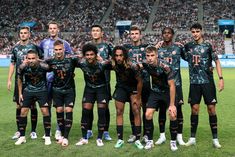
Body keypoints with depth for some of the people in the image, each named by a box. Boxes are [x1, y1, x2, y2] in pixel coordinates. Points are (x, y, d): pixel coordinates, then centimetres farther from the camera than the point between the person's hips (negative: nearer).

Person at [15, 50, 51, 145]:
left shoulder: (43, 66, -27)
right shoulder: (22, 67, -18)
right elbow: (20, 79, 1)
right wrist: (20, 93, 4)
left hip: (42, 91, -2)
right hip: (28, 91, 2)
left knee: (45, 111, -10)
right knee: (23, 112, -1)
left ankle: (47, 137, 3)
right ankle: (22, 137, 13)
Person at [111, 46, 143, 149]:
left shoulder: (132, 67, -31)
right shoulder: (113, 65, -22)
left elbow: (140, 81, -18)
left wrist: (138, 97, -13)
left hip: (133, 88, -3)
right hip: (121, 87, 3)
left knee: (136, 112, -9)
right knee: (119, 112, 0)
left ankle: (137, 140, 0)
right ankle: (120, 139, 9)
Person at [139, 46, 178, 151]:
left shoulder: (165, 66, -28)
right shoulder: (146, 64, -16)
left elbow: (172, 86, -23)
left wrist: (172, 104, -22)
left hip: (167, 91, -3)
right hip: (155, 92, 4)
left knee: (173, 115, -13)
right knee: (148, 114, -9)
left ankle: (173, 142, 7)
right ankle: (150, 141, 7)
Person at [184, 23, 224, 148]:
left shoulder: (208, 46, 0)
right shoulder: (188, 46, 8)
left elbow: (217, 61, 1)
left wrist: (221, 78, -8)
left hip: (208, 82, -2)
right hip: (194, 82, 2)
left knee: (211, 108, -1)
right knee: (194, 109, 4)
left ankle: (215, 139, 9)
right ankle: (192, 138, 13)